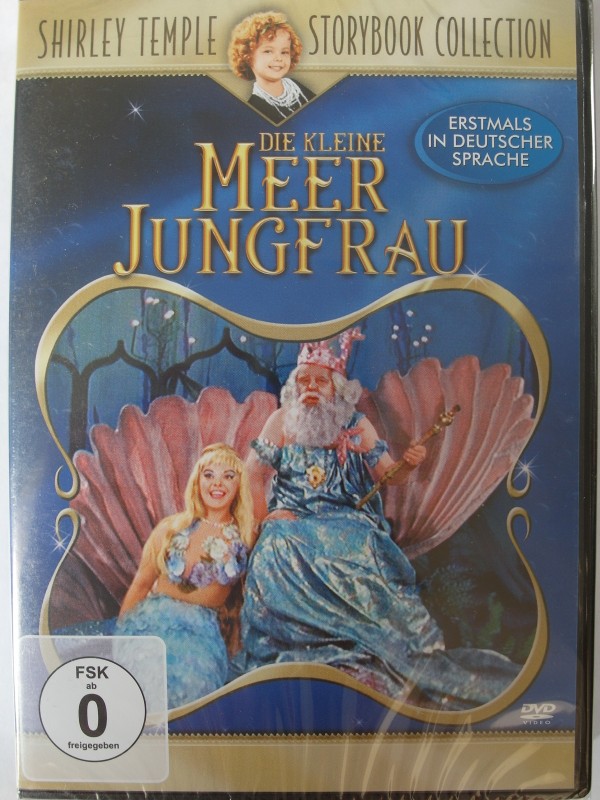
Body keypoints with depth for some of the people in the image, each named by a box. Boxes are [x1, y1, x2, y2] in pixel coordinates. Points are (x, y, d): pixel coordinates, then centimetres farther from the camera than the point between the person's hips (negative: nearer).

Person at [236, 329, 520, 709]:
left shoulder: (356, 425, 5)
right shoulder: (281, 421, 4)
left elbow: (388, 475, 6)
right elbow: (254, 474, 6)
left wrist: (409, 465, -15)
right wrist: (265, 516, -6)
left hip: (348, 522, 0)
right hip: (293, 522, 1)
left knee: (361, 554, -31)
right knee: (276, 554, -30)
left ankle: (421, 658, -19)